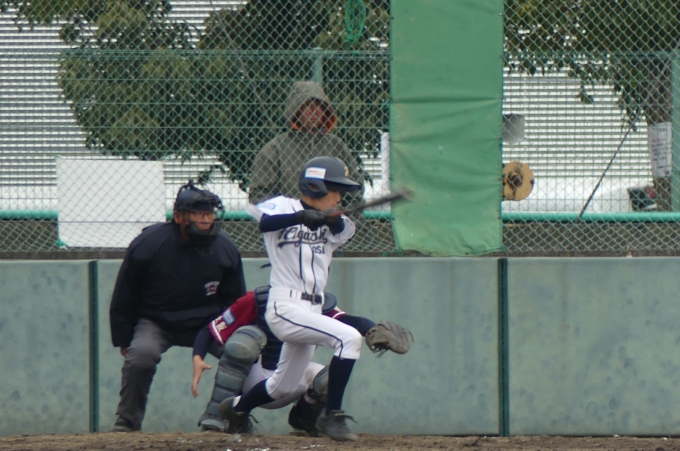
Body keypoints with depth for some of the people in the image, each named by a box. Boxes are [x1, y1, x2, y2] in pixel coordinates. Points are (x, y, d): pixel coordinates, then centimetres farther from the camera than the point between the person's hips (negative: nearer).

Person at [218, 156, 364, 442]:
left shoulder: (328, 223, 13)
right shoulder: (284, 207, -3)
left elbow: (345, 231, -7)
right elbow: (262, 220, -23)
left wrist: (334, 221, -29)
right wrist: (301, 217, -38)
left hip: (311, 311, 8)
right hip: (285, 308, -8)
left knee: (283, 386, 20)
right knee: (349, 338, -25)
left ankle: (235, 408, 45)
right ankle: (332, 415, -21)